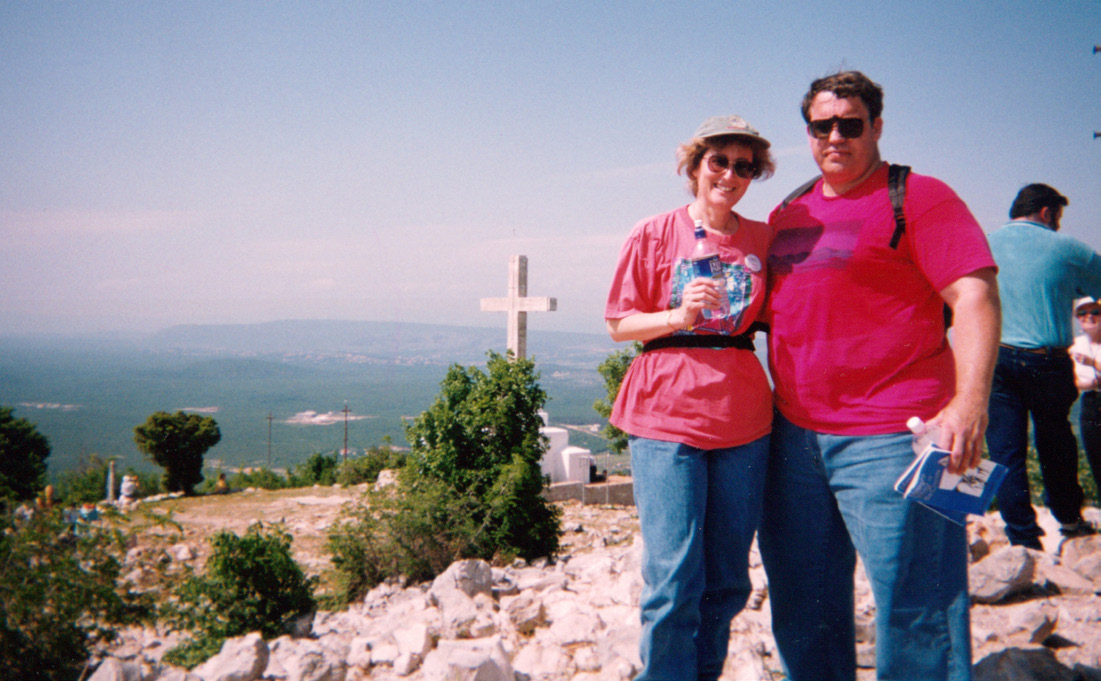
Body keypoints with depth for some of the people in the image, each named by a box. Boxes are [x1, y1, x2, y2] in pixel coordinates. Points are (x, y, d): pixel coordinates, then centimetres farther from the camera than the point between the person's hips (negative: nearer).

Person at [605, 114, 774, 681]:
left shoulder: (763, 240, 10)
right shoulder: (653, 235, 2)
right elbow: (618, 325, 3)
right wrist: (678, 316, -13)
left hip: (742, 420, 3)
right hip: (665, 417, -3)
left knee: (727, 581, 10)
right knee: (673, 581, -6)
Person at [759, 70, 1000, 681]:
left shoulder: (918, 197, -3)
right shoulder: (788, 215, 16)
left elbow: (975, 296, -13)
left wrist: (969, 402, -24)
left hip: (889, 438, -6)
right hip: (796, 435, 7)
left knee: (913, 611, -1)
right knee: (802, 606, 15)